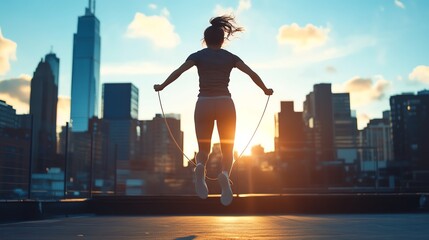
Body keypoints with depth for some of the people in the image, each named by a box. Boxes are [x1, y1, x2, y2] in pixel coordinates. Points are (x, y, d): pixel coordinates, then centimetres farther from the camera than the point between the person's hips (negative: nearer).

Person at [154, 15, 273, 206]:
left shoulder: (198, 55, 6)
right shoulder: (229, 57, 9)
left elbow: (178, 71, -9)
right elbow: (252, 73, 2)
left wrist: (161, 87, 0)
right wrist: (265, 90, 16)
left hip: (203, 104, 0)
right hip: (225, 104, 0)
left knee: (203, 149, 12)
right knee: (227, 150, 6)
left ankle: (200, 168, -24)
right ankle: (225, 174, -28)